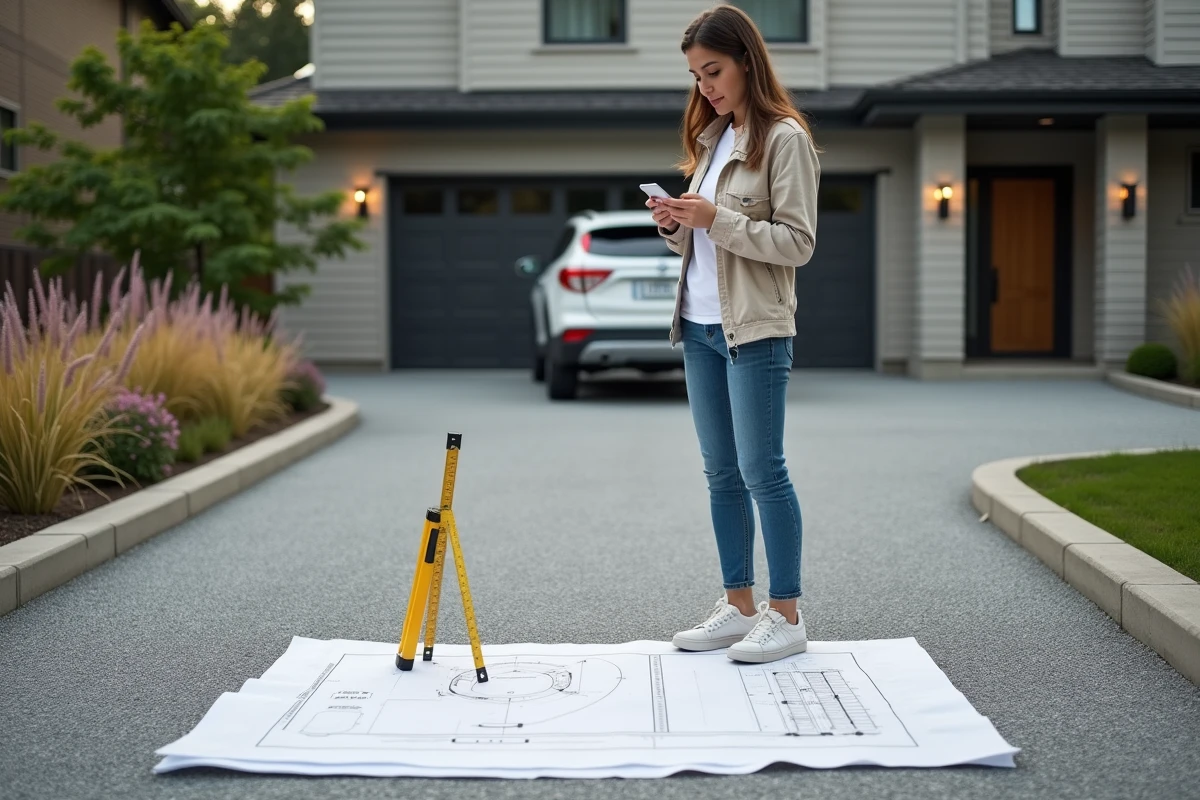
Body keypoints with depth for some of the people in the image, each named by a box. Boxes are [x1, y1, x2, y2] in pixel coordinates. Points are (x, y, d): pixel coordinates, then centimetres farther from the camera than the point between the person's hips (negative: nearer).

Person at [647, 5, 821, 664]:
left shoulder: (785, 138, -8)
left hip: (755, 330, -8)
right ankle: (739, 606, 19)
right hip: (700, 326, 8)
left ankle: (786, 615, 4)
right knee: (721, 474, 10)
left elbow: (798, 243, -13)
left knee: (761, 471, -5)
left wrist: (717, 219, -19)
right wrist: (675, 225, 0)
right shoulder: (711, 138, 16)